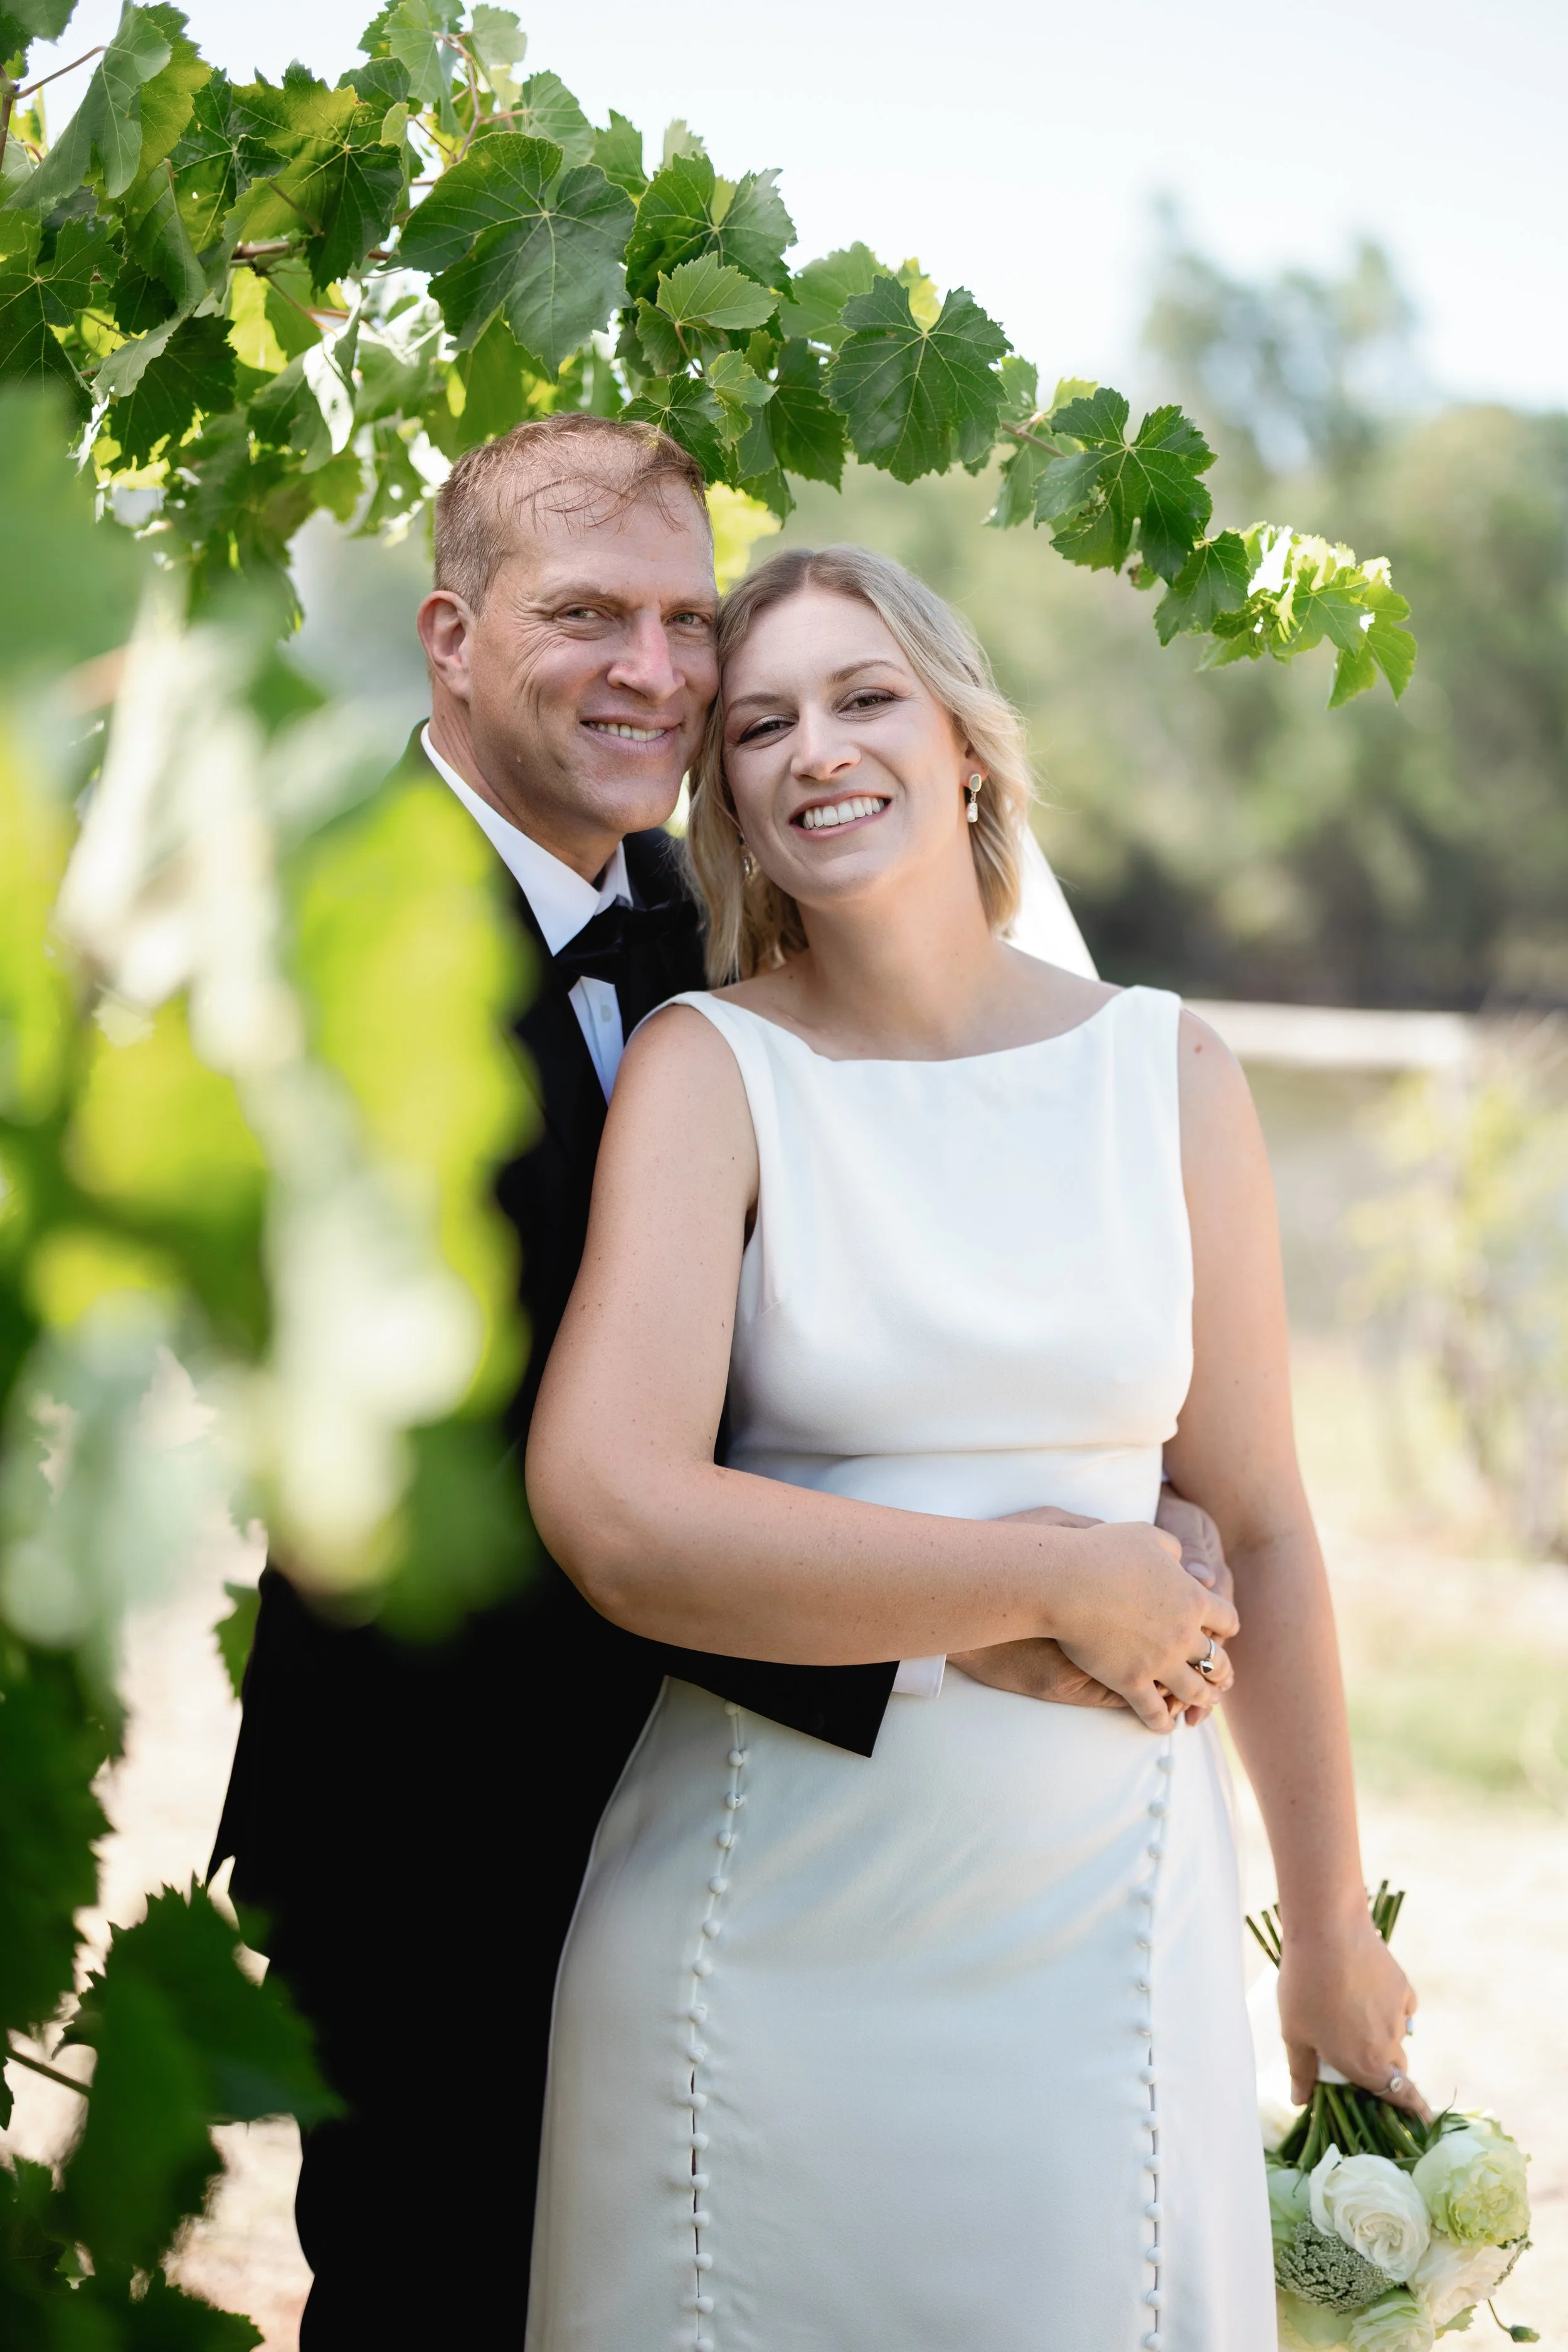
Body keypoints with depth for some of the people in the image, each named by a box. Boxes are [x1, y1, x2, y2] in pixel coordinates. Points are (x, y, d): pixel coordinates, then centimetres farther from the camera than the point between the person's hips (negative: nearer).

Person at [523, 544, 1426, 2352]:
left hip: (1102, 1913, 2)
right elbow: (613, 1520, -20)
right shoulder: (704, 1068, -7)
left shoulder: (1168, 1076, 1)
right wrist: (1063, 1583, -15)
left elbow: (1262, 1531, 5)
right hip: (762, 1917, -2)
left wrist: (1332, 1932, 10)